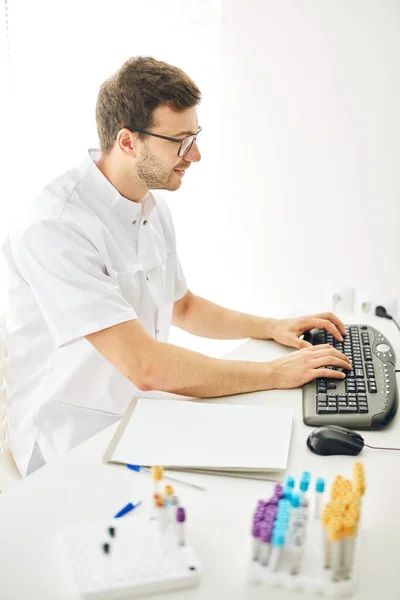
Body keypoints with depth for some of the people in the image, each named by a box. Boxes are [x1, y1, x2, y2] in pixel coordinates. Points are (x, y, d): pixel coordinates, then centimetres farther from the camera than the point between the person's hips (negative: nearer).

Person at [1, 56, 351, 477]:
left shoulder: (152, 206, 6)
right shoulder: (55, 228, -25)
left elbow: (183, 307, 21)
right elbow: (145, 366, -31)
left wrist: (272, 327, 7)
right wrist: (276, 373, -22)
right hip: (71, 449, -8)